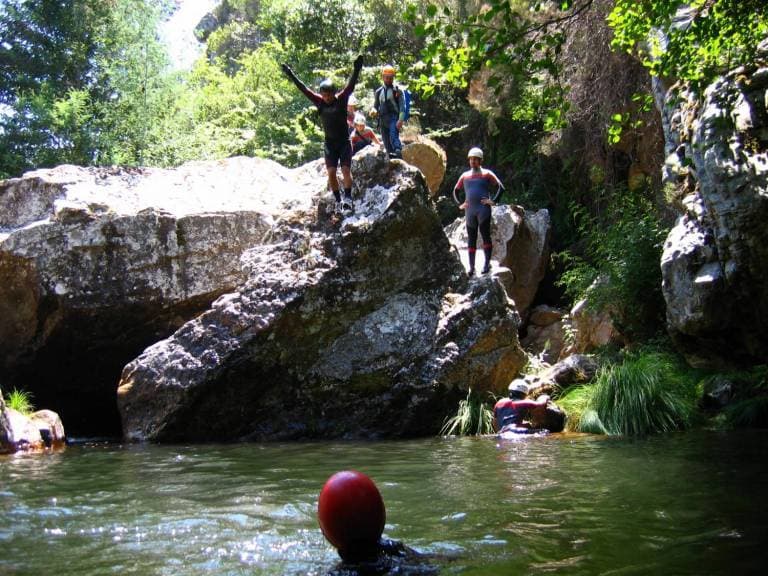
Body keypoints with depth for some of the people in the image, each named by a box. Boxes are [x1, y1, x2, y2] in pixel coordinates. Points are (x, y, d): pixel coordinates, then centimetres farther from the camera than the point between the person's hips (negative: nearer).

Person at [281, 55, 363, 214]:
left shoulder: (342, 99, -7)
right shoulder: (319, 102, -1)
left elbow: (351, 85, -17)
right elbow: (304, 89, 0)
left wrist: (357, 70, -29)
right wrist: (291, 76, -2)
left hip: (344, 141, -2)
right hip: (329, 143, 2)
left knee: (346, 170, -12)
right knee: (331, 172, -5)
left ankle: (348, 198, -8)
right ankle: (338, 201, 2)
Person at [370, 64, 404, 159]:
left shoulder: (397, 90, 4)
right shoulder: (378, 91, 17)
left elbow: (402, 106, -1)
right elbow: (375, 106, 23)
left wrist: (401, 120, -14)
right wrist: (373, 110, -2)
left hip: (394, 118, -5)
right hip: (383, 120, 5)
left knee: (393, 136, -30)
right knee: (387, 143, 5)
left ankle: (399, 154, -42)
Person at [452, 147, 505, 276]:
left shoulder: (486, 174, 6)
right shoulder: (465, 176, 18)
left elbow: (500, 187, 1)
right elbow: (455, 191, 27)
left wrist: (493, 200, -8)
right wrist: (459, 204, 13)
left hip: (483, 209, -4)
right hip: (469, 211, 4)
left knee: (485, 235, -9)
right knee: (471, 238, 4)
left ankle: (487, 264, -9)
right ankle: (471, 267, 6)